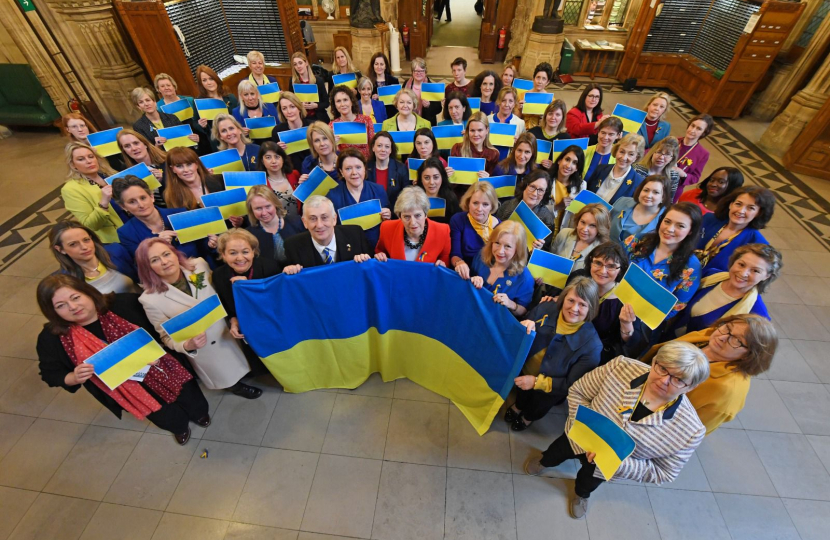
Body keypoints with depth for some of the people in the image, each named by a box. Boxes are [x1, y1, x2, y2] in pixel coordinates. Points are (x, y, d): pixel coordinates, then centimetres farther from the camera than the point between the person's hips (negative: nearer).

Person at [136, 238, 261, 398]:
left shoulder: (199, 265, -15)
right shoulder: (150, 300, -22)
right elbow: (168, 338, -11)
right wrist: (188, 345, -30)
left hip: (231, 331, 3)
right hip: (206, 353, -3)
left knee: (245, 360, 27)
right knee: (228, 378, 21)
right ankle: (234, 385, 54)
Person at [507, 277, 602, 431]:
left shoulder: (592, 344, -20)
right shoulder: (545, 309, -14)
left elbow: (573, 385, -15)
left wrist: (537, 382, -23)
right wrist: (523, 329, -25)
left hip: (551, 387, -2)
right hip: (523, 372, 2)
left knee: (546, 394, -18)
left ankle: (529, 416, 18)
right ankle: (519, 405, 19)